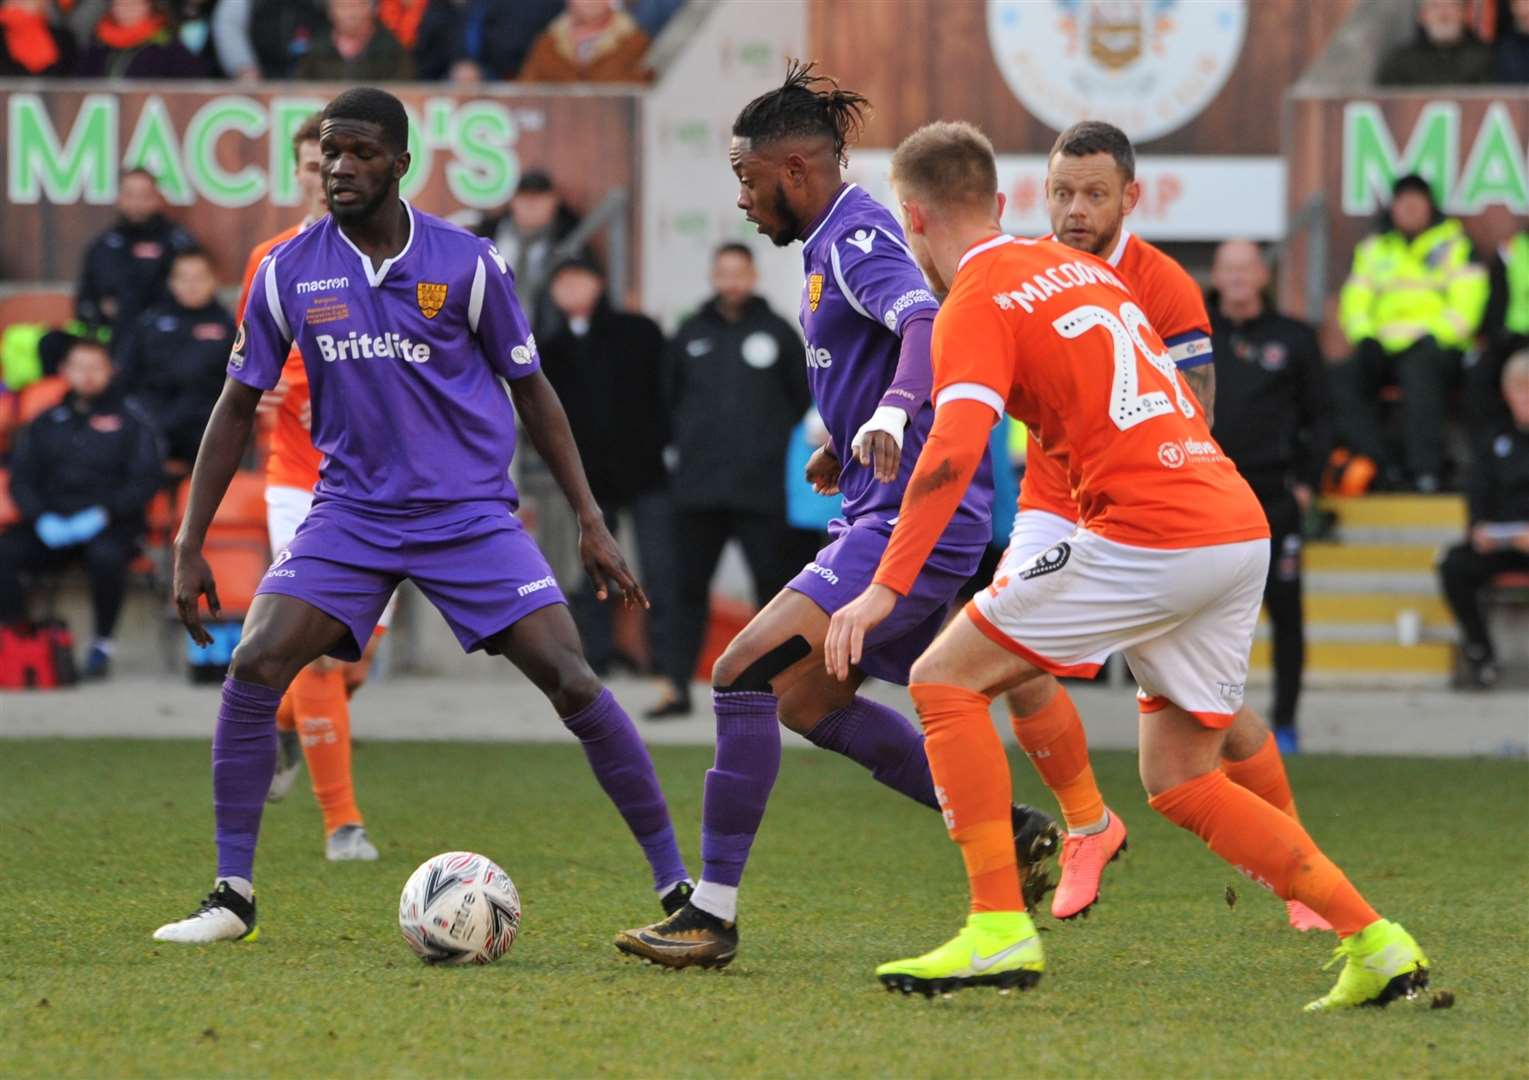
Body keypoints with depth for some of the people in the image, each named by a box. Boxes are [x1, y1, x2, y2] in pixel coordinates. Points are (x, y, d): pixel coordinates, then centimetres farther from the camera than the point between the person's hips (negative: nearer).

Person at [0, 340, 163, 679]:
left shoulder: (130, 420, 8)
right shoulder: (45, 422, 18)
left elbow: (144, 481, 0)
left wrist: (104, 513, -15)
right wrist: (42, 518, -8)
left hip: (108, 524, -3)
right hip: (52, 527, 3)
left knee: (106, 556, -38)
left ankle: (102, 644, -18)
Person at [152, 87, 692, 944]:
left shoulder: (465, 263, -6)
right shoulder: (290, 272, -2)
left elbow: (531, 389, 4)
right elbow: (239, 404, 7)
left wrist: (592, 521, -1)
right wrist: (190, 545, 2)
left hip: (472, 512, -2)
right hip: (353, 512, 2)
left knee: (574, 685, -14)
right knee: (254, 670, -17)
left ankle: (678, 885, -3)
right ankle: (233, 896, -5)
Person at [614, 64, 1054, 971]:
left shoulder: (856, 238, -14)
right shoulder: (836, 241, 17)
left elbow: (929, 324, -33)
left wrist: (890, 415, -49)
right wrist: (845, 442, 41)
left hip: (914, 522, -11)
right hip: (891, 517, 11)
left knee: (748, 674, -17)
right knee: (811, 703, 20)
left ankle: (712, 914, -15)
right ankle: (1013, 832, 24)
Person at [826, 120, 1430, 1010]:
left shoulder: (977, 304, -2)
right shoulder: (1083, 270, 22)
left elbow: (956, 448, -18)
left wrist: (885, 589, -21)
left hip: (1149, 535, -8)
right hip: (1245, 529, 8)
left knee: (947, 681, 1)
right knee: (1180, 781, 17)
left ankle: (999, 929, -8)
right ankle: (1377, 946, 8)